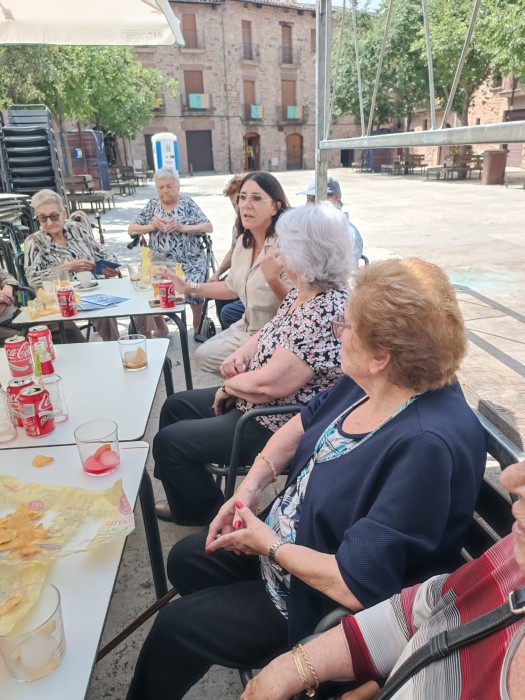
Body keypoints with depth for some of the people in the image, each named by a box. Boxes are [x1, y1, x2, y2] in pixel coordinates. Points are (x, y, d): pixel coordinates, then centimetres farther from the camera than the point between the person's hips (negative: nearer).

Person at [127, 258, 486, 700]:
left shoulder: (427, 445, -37)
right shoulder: (367, 384, -11)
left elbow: (356, 586, -35)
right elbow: (304, 423, 6)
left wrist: (269, 546, -20)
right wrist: (249, 489, -5)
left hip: (322, 601, -7)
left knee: (176, 627, 4)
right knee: (186, 560, 17)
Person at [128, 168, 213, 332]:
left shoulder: (186, 202, 7)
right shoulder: (152, 204, 13)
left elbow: (208, 227, -1)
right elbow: (131, 229, 11)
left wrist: (183, 228, -15)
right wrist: (152, 226, -8)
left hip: (189, 262, -2)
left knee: (192, 289, -27)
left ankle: (198, 327, 3)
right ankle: (161, 327, 8)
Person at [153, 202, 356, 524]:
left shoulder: (325, 313, -31)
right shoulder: (303, 291, 0)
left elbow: (265, 385, -31)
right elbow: (271, 332, 15)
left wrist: (230, 385, -11)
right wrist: (242, 353, -5)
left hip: (277, 427, -10)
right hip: (255, 403, 10)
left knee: (169, 442, -4)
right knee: (176, 406, 18)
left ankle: (214, 516, 22)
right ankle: (185, 504, 37)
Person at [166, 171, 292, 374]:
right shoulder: (243, 241, 2)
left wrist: (273, 280, -42)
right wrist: (189, 287, 12)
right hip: (246, 328, 8)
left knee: (205, 357, -8)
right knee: (201, 355, 14)